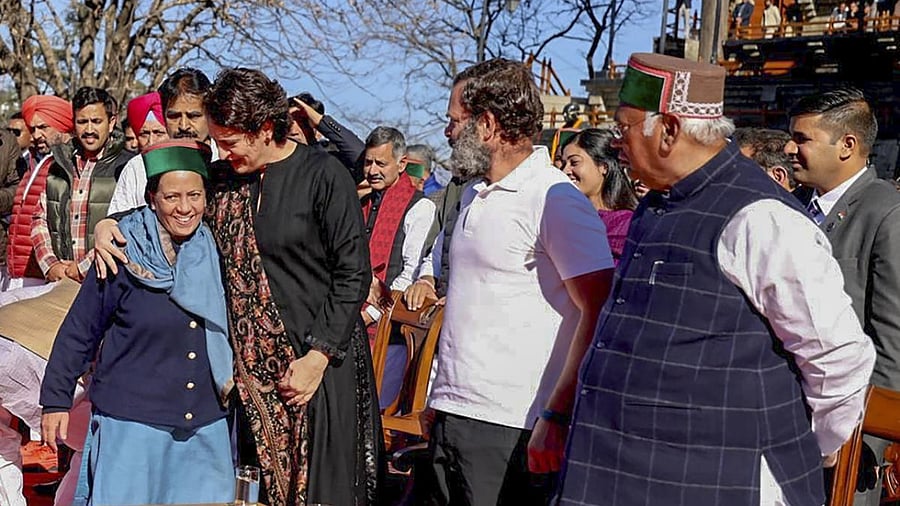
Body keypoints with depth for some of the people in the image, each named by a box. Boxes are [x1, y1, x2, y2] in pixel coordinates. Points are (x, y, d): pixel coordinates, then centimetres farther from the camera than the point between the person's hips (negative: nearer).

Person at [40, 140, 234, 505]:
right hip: (132, 424, -3)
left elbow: (233, 326, 16)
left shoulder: (216, 252, 3)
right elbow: (80, 330, -2)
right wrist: (56, 399, 0)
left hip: (206, 426, 3)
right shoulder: (123, 256, -7)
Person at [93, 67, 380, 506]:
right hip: (251, 363, 5)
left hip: (322, 359, -4)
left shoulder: (322, 175, -8)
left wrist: (318, 356, -12)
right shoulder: (222, 178, 7)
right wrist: (109, 226, -5)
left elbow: (354, 274, -9)